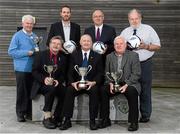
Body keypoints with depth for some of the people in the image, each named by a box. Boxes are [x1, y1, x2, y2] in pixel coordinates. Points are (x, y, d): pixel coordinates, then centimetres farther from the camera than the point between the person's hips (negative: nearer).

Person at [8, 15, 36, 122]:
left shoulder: (35, 36, 13)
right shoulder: (17, 36, -3)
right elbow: (11, 52, -9)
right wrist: (26, 53, -16)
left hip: (33, 68, 5)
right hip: (22, 69, -5)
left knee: (31, 91, 9)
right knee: (22, 92, 2)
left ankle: (29, 112, 21)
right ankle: (20, 113, 14)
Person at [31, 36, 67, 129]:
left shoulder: (63, 58, 9)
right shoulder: (41, 55, 2)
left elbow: (63, 74, 9)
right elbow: (34, 71, -3)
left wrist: (58, 81, -13)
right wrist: (44, 79, -20)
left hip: (56, 84, 3)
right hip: (42, 84, -3)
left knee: (65, 92, -27)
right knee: (51, 89, -35)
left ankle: (55, 118, -13)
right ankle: (47, 117, -23)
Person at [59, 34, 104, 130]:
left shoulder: (97, 56, 8)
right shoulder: (74, 55, 9)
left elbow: (100, 73, 3)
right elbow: (70, 72, 3)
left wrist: (93, 82, -17)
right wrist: (73, 82, -17)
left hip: (91, 83, -1)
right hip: (76, 83, 1)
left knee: (94, 90, -32)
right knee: (69, 90, -28)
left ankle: (92, 121, -23)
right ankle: (67, 120, -22)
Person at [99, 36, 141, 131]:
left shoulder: (133, 55, 2)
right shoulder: (109, 56, 13)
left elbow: (136, 74, -6)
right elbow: (107, 73, 9)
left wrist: (126, 85, -19)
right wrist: (110, 84, -11)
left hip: (128, 84, -3)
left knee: (132, 91, -34)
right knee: (103, 90, -24)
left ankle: (134, 122, -19)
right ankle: (105, 120, -12)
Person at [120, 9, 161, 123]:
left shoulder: (148, 29, 2)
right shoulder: (125, 32, 9)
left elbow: (157, 46, 2)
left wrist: (146, 46, -14)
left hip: (145, 64, -2)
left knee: (145, 90, 3)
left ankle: (145, 115, 16)